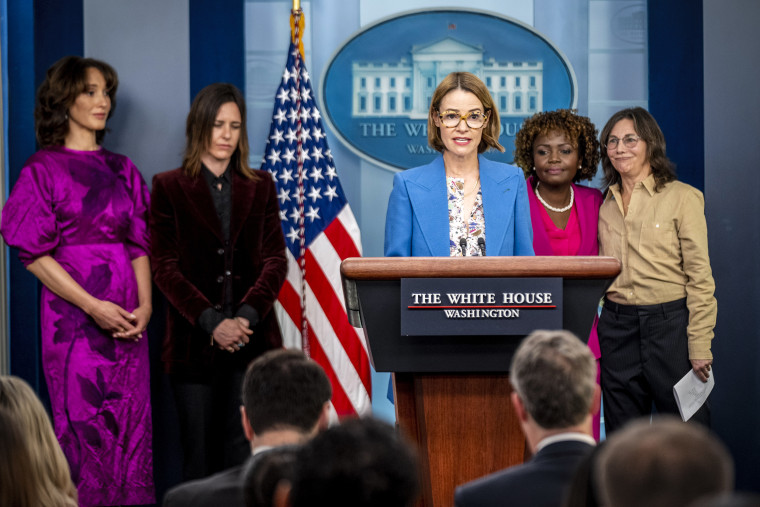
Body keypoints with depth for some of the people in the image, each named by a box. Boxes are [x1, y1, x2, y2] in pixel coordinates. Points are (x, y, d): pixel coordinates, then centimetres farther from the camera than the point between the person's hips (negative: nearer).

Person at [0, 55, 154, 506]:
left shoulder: (122, 170, 14)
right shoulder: (44, 169, -2)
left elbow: (139, 245, 12)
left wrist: (145, 305, -5)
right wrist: (93, 307, -14)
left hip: (127, 320, 5)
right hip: (74, 316, -5)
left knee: (132, 430, 3)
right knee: (85, 430, -4)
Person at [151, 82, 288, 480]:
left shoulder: (260, 186, 13)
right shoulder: (169, 187, 5)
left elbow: (275, 260, 6)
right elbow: (165, 267, -2)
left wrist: (247, 315, -11)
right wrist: (212, 322, -14)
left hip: (252, 339, 1)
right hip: (194, 340, -1)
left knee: (244, 450, -6)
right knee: (199, 453, 0)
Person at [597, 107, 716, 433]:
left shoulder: (682, 197, -3)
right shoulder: (605, 204, 12)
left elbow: (700, 278, -6)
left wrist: (700, 347, -11)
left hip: (669, 323, -5)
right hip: (617, 328, 5)